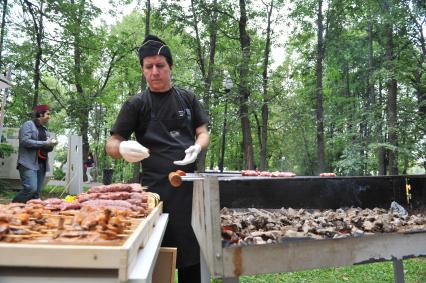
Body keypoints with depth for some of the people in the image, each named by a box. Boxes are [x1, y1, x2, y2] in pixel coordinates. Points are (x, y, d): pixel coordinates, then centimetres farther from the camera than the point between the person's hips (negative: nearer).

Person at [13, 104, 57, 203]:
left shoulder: (44, 129, 21)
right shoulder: (28, 124, 0)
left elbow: (48, 148, 23)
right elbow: (24, 141, -15)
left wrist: (51, 144, 0)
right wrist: (45, 143, -14)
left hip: (42, 164, 7)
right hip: (29, 163, -7)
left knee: (37, 192, 3)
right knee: (31, 188, -19)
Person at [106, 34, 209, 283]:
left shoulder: (187, 99, 12)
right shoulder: (136, 104, 5)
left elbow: (203, 133, 13)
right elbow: (112, 144, 3)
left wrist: (197, 147, -11)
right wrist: (123, 148, -21)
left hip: (190, 183, 2)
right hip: (155, 186, -2)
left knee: (192, 251, 7)